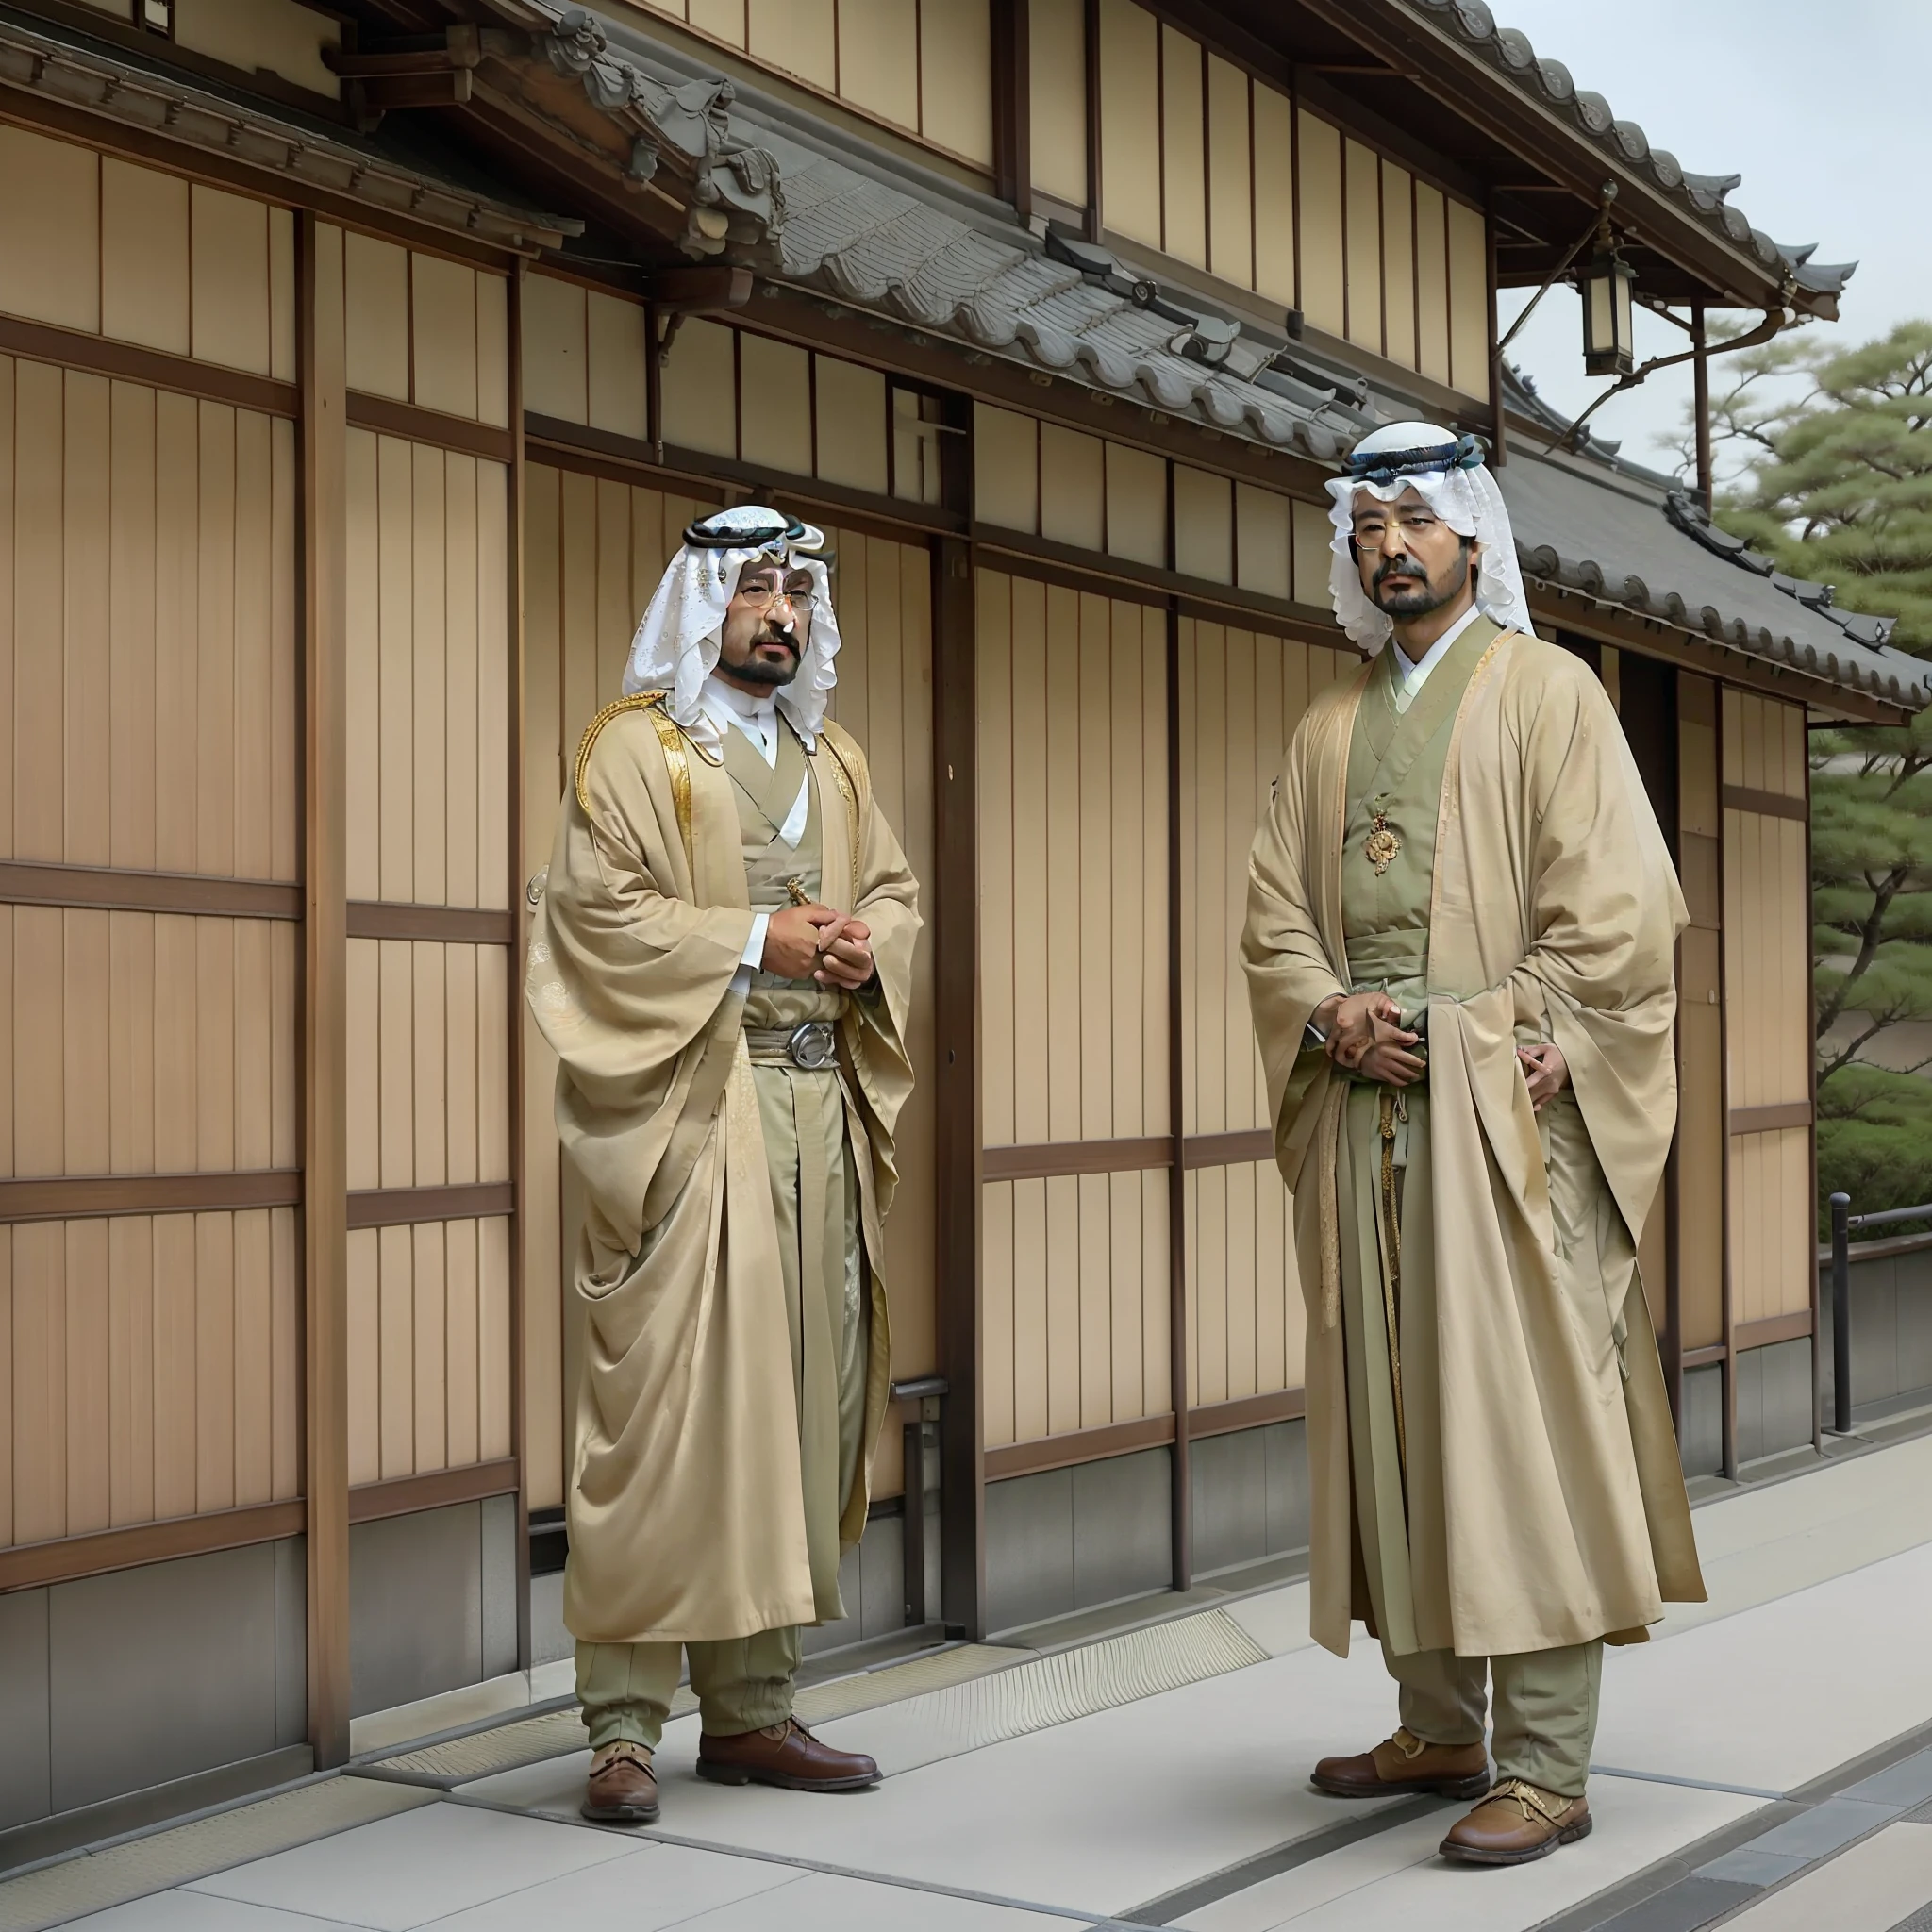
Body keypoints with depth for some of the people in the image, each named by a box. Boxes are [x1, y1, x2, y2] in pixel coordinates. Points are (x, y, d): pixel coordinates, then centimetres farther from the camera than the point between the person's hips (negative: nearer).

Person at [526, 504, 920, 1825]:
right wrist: (758, 937, -13)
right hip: (685, 1105, -6)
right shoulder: (637, 746, 1)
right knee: (667, 1394, -11)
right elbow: (596, 909, -9)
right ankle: (625, 1723, -5)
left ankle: (752, 1707, 12)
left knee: (796, 1398, 5)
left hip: (820, 1107, 6)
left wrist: (865, 948, -1)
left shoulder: (833, 759, 21)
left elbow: (899, 894, 21)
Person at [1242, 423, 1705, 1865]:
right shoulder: (1330, 731, 19)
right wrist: (1333, 1018, -6)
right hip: (1366, 1120, 5)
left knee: (1520, 1420, -8)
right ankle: (1439, 1729, 18)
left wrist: (1537, 1044, -15)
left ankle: (1547, 1769, -4)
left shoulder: (1547, 691, 4)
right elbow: (1275, 913, 13)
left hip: (1507, 1109, -5)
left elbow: (1615, 895, -6)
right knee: (1392, 1422, 7)